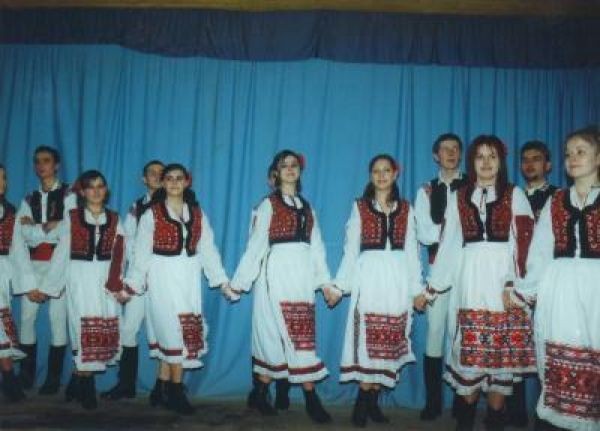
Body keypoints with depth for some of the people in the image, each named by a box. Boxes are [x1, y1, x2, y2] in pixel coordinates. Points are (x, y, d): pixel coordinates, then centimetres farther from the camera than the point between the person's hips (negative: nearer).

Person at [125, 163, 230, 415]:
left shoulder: (197, 214, 9)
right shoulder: (152, 213, 0)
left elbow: (208, 249, 7)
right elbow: (142, 251, -2)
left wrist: (222, 280, 3)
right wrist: (132, 284, -6)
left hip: (189, 279, 3)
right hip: (163, 277, -3)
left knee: (170, 335, 6)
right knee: (175, 332, -5)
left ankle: (162, 389, 18)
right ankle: (176, 392, 7)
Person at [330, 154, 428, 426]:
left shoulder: (406, 209, 11)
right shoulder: (359, 207, 7)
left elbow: (412, 251, 11)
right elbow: (350, 250, 6)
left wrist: (417, 288, 7)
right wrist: (338, 286, 1)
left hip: (397, 280, 2)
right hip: (368, 278, -2)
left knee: (387, 343, 2)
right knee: (367, 341, -5)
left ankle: (372, 401, 11)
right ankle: (364, 401, 4)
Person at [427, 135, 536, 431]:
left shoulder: (514, 195, 9)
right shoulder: (459, 198, 14)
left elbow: (524, 241, -2)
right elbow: (449, 244, 12)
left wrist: (516, 282, -15)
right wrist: (433, 286, 7)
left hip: (502, 278, -1)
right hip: (469, 279, 1)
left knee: (503, 348, -1)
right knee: (469, 348, 0)